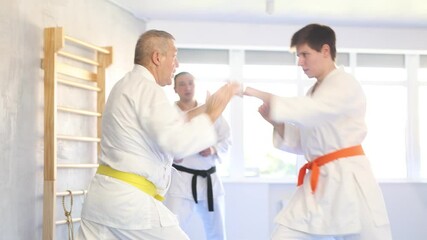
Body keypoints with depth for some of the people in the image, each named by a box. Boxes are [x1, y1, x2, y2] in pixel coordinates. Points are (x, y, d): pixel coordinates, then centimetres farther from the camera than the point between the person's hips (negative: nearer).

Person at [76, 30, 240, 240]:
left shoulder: (125, 86, 18)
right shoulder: (146, 89, -12)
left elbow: (168, 128, 23)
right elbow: (178, 143, -22)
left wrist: (203, 109, 18)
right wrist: (212, 113, -10)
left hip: (101, 198, 9)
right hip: (130, 201, -9)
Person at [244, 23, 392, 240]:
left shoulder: (345, 85, -7)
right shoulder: (314, 92, 19)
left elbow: (311, 111, -26)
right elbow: (301, 144, 19)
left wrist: (260, 95, -24)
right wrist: (275, 121, 2)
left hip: (348, 182, -7)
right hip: (317, 185, 7)